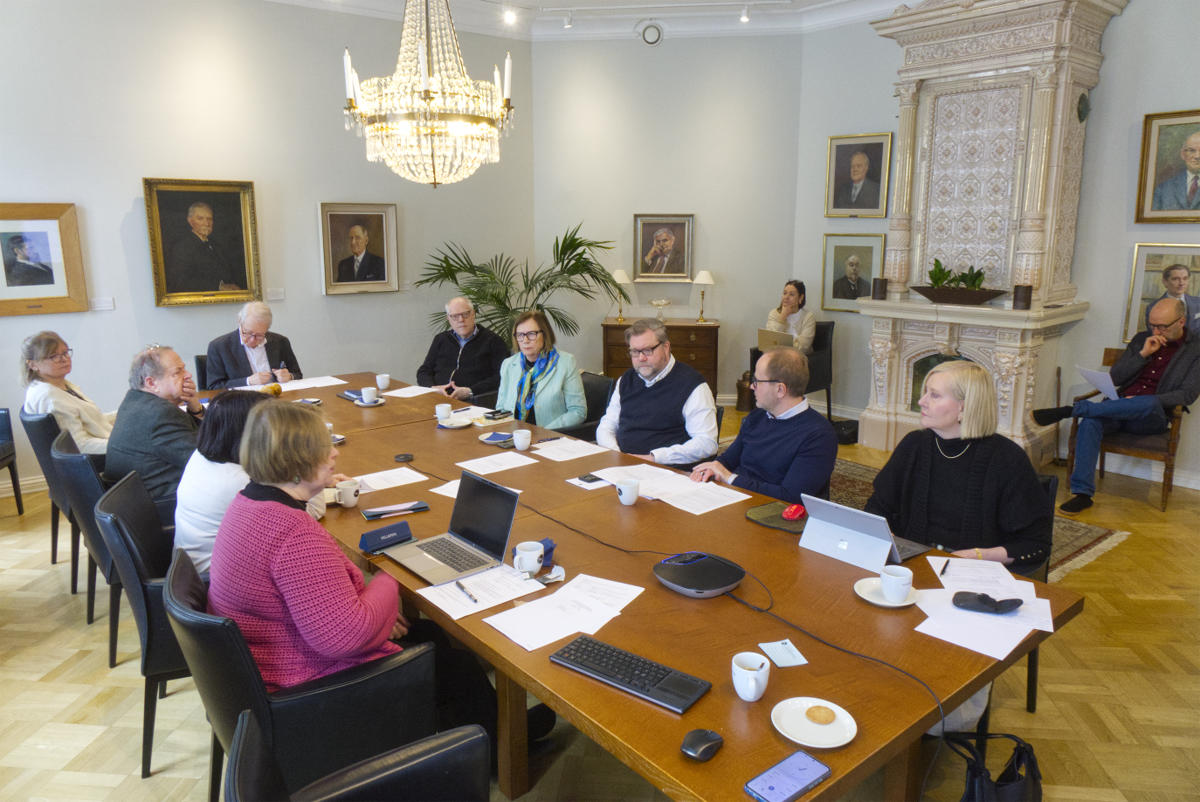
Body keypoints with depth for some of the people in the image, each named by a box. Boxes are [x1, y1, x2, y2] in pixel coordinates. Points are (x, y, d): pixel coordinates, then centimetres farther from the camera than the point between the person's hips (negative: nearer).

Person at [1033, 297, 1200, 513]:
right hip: (1119, 405, 3)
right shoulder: (1141, 339, 20)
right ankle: (1082, 493, -33)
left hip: (1153, 416, -3)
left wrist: (1146, 403, -16)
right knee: (1090, 423, -32)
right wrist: (1143, 354, -1)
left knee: (1149, 402, -41)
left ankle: (1071, 409, -38)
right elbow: (1115, 378, 12)